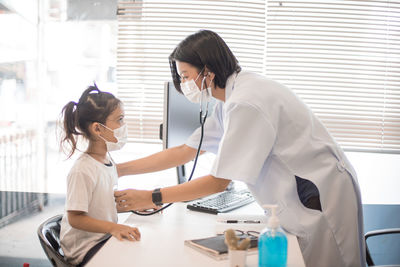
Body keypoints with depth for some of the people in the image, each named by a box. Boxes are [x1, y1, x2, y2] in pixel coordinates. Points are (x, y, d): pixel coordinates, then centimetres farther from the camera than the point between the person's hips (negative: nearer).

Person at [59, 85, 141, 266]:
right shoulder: (82, 170, -22)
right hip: (84, 249, -8)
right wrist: (113, 228, -29)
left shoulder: (108, 162, 7)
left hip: (105, 237, 9)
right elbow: (75, 218, -21)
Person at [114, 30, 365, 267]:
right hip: (300, 199, 9)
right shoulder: (229, 99, 7)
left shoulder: (246, 103, -24)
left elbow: (219, 181, -21)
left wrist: (151, 198, -15)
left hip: (325, 196, -9)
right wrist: (117, 170, 9)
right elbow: (184, 152, 11)